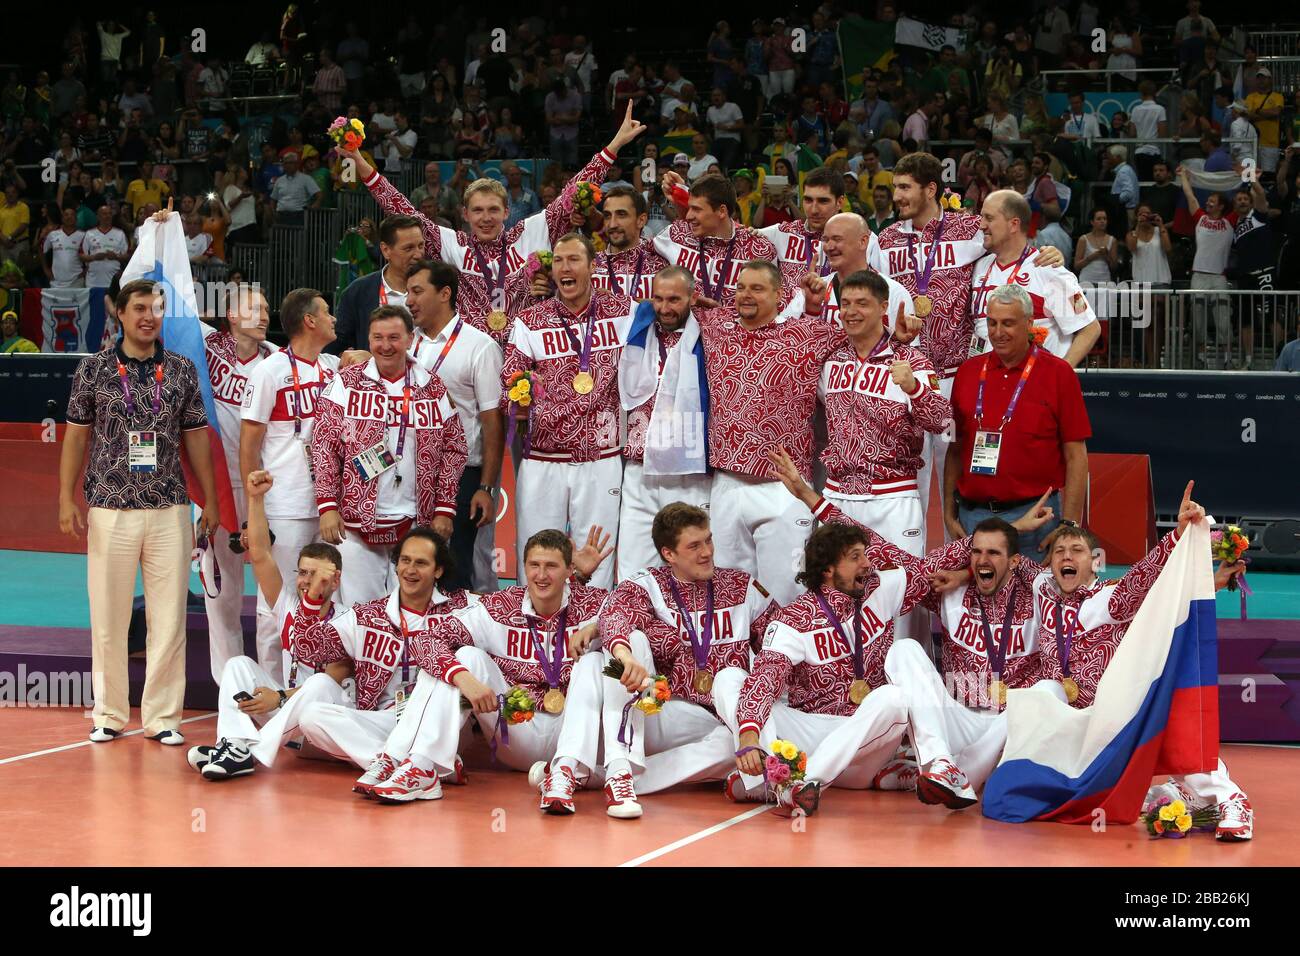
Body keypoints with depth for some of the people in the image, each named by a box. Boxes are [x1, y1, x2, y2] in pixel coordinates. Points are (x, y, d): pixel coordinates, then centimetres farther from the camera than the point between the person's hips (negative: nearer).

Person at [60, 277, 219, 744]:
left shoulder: (182, 370, 7)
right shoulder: (93, 368, 3)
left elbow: (196, 438, 11)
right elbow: (76, 436, 6)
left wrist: (210, 501, 8)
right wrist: (66, 499, -1)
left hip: (169, 510, 1)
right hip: (110, 508, -1)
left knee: (169, 616, 0)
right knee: (108, 615, 2)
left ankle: (162, 716, 7)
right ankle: (109, 714, 12)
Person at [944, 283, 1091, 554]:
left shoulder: (1058, 373, -2)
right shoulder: (968, 371, 9)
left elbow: (1076, 456, -3)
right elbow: (955, 449, 13)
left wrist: (1069, 526, -9)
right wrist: (949, 514, 7)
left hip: (1034, 514, -3)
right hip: (972, 515, 3)